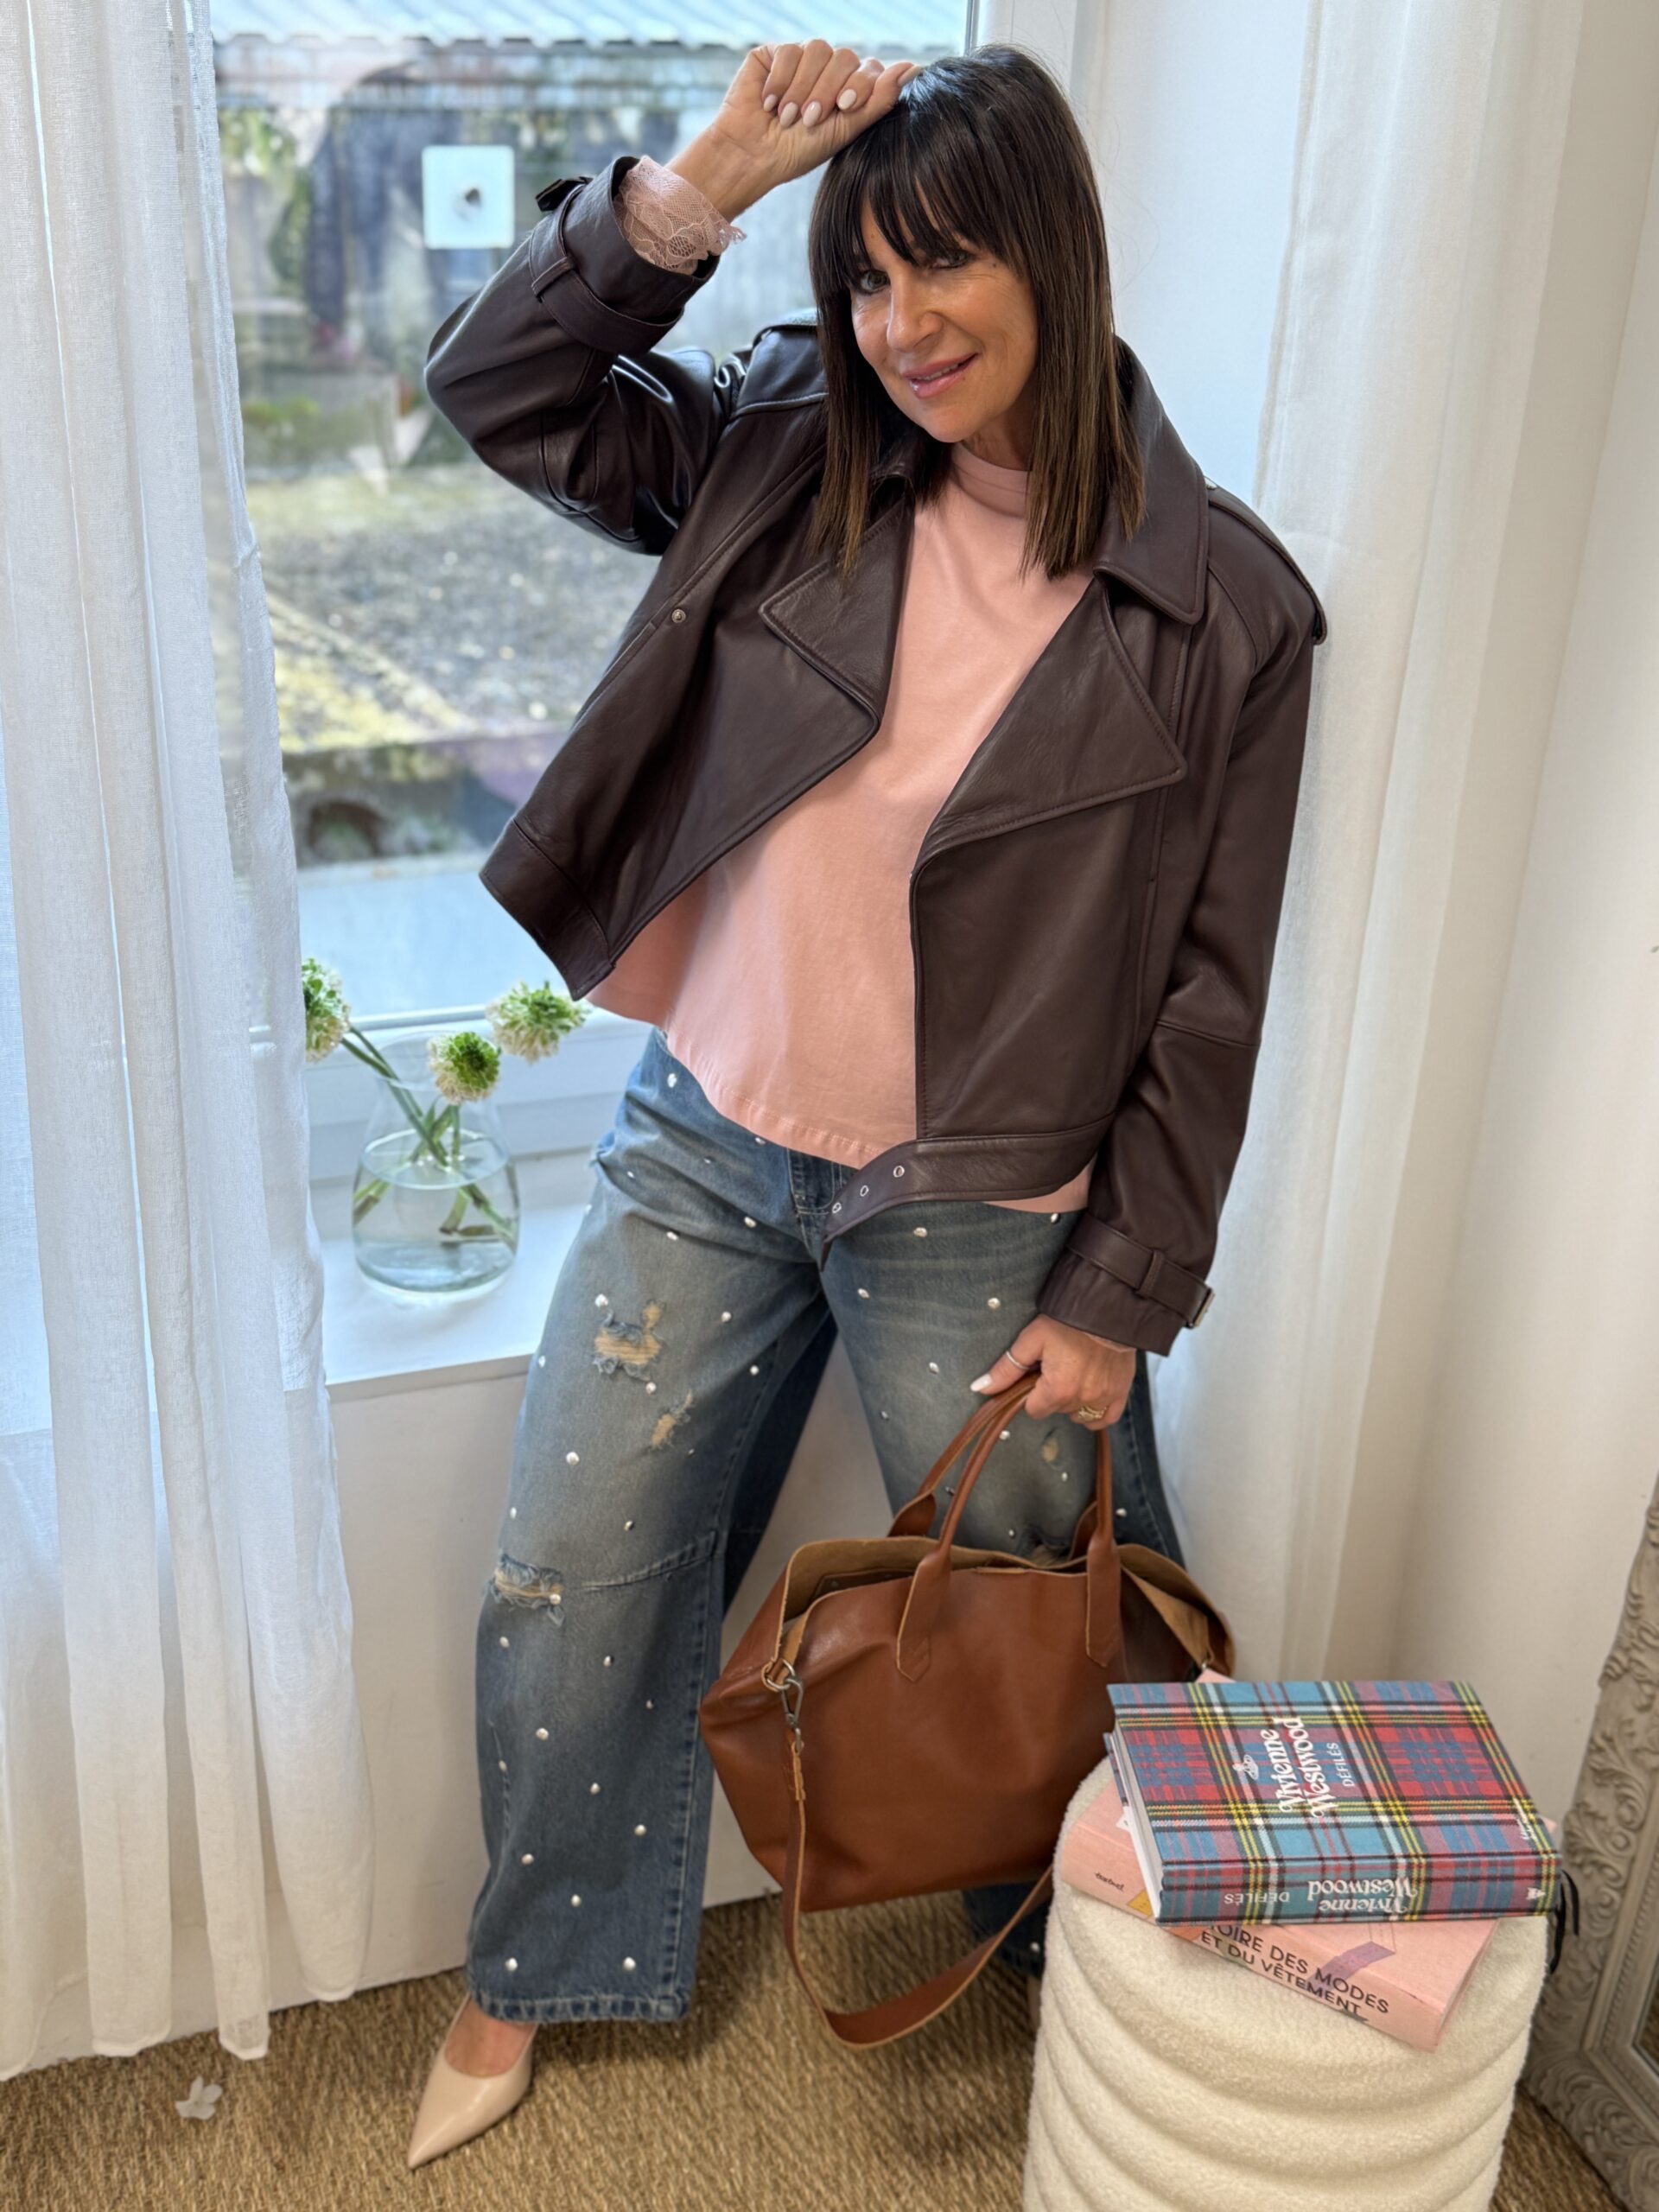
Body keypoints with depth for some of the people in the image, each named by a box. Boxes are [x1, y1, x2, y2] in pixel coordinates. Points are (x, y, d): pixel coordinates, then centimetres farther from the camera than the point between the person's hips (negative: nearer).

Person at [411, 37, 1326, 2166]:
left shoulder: (1220, 610, -11)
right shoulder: (782, 458, -2)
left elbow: (1206, 993, -8)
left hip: (974, 1214, -3)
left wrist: (1121, 1295, -7)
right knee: (566, 1592, 14)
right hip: (701, 1146, 3)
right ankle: (534, 1971, 42)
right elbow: (494, 386, 0)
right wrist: (690, 191, -13)